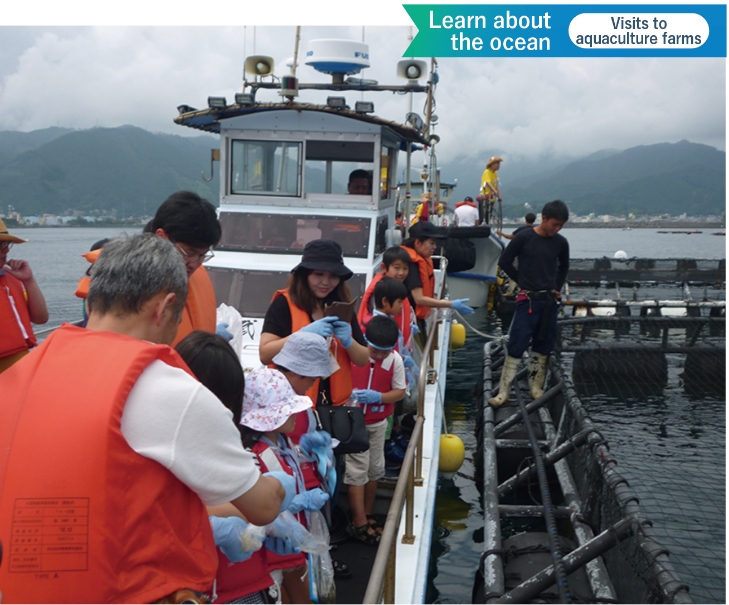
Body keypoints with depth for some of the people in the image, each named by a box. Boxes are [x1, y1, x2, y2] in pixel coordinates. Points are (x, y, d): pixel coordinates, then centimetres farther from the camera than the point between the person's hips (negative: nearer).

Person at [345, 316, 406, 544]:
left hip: (378, 424, 4)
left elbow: (400, 391, -4)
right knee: (357, 471, -3)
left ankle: (367, 515, 29)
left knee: (374, 469, 13)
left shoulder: (395, 360, -11)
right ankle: (359, 524, 4)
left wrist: (378, 397, -21)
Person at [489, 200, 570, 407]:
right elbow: (504, 262, 0)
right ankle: (503, 391, 0)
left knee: (542, 347, 9)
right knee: (516, 345, -5)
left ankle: (536, 388, 19)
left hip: (549, 301, 4)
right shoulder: (524, 237, -9)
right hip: (528, 300, -4)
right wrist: (523, 281, 2)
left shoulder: (561, 243, 3)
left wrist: (557, 288, 12)